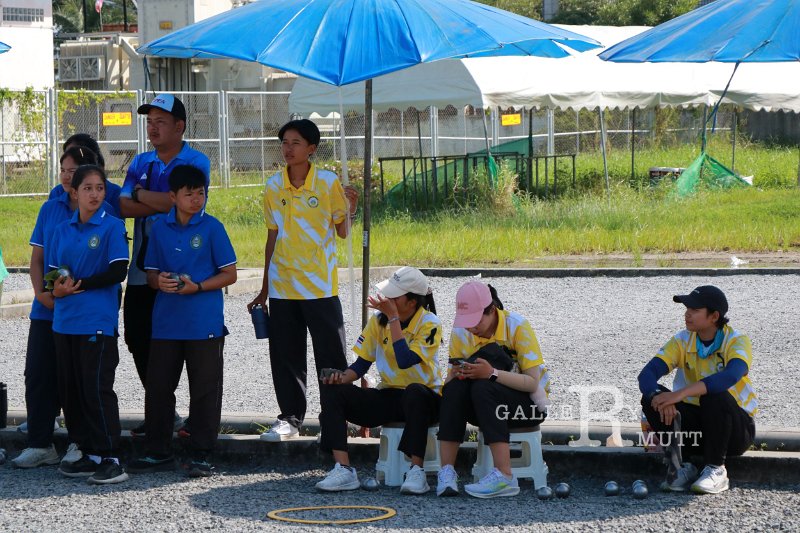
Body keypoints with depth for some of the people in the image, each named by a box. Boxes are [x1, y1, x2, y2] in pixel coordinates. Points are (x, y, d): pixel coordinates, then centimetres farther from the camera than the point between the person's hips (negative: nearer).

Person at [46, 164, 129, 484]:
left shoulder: (111, 227, -3)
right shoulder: (63, 230, 13)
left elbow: (118, 272, -11)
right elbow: (53, 271, 14)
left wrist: (80, 285, -10)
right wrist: (59, 287, -8)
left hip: (98, 322, -6)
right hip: (65, 322, 6)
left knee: (97, 388, -9)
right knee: (70, 389, 7)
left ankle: (110, 459, -5)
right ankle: (90, 455, 15)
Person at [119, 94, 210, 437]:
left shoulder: (195, 162, -3)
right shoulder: (140, 162, 12)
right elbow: (124, 207, -1)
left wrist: (140, 195, -7)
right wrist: (165, 203, -14)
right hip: (142, 269, 6)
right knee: (138, 339, 6)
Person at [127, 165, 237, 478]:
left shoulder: (212, 228, -3)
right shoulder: (160, 229, 7)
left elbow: (229, 274, -3)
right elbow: (151, 273, 13)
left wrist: (197, 287, -16)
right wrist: (158, 281, -10)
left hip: (204, 324, -4)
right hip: (166, 321, 4)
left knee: (204, 390, 1)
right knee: (158, 387, 7)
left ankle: (201, 455, 9)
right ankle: (158, 452, 18)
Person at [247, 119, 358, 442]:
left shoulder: (328, 183, -4)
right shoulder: (273, 187, 5)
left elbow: (342, 231, 2)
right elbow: (273, 236, 12)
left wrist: (350, 209, -18)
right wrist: (264, 289, 13)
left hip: (320, 285, -3)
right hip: (282, 286, 3)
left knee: (331, 355, -1)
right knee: (286, 356, 7)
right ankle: (290, 418, 16)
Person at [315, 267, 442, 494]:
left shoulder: (429, 324, -12)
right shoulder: (379, 319, 4)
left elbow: (405, 360, -27)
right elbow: (362, 363, 8)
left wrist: (393, 317, -22)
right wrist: (343, 377, -14)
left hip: (424, 397, -5)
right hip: (387, 396, 6)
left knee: (414, 392, -42)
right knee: (331, 390, -15)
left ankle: (416, 472, -38)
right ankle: (343, 470, -27)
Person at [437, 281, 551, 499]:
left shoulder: (517, 327, -16)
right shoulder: (461, 333, -3)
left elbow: (533, 382, -21)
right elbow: (450, 379, -2)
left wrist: (492, 373, -35)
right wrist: (456, 374, -27)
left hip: (529, 404, -4)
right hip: (487, 405, 4)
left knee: (483, 388, -35)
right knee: (454, 387, -27)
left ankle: (504, 476, -43)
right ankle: (446, 471, -32)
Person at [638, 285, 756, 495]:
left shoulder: (737, 341, -15)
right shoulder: (682, 341, -2)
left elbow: (731, 376, -38)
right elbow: (647, 374, -14)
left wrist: (681, 393, -47)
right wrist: (658, 397, -39)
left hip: (736, 428, -4)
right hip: (696, 424, 4)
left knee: (714, 394, -35)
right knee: (652, 397, -19)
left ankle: (716, 470, -22)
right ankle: (679, 467, -15)